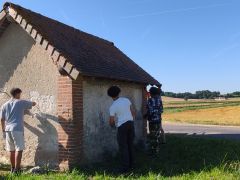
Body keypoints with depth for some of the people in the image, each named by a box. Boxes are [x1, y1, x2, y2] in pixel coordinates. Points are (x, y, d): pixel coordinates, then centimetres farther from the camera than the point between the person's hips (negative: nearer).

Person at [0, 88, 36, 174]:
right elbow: (33, 103, 14)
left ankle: (12, 169, 21)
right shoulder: (21, 102, 1)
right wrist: (30, 103, 36)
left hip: (8, 129, 5)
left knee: (12, 150, 13)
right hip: (17, 129, -5)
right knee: (19, 149, -3)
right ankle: (16, 170, -7)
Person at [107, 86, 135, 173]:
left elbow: (111, 121, -10)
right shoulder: (126, 100, 4)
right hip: (130, 124, 6)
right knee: (130, 145, 14)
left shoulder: (113, 107, -12)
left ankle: (125, 167, 1)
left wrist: (112, 124, 15)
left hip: (122, 126, -6)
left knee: (123, 147, 0)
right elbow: (133, 112, 9)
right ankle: (130, 165, 21)